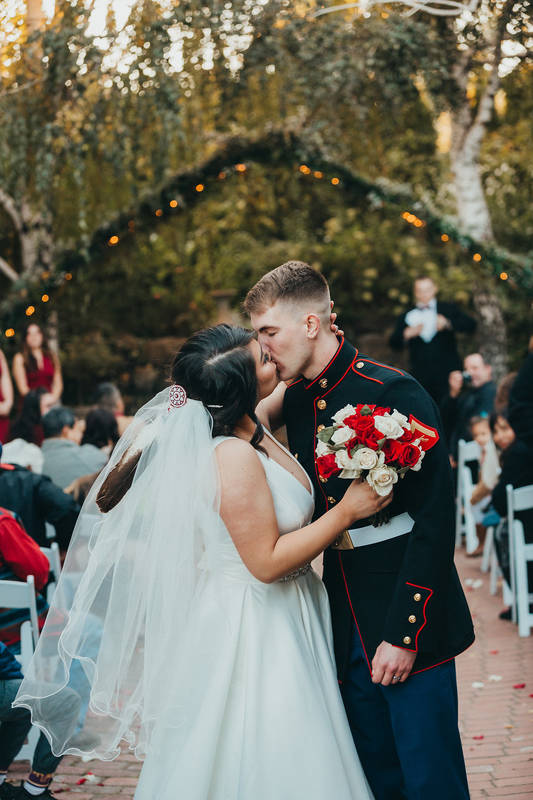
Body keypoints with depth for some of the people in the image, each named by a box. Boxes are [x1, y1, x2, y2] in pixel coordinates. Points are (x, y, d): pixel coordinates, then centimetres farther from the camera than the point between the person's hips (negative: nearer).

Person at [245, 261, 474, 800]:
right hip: (347, 628, 7)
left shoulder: (394, 393, -14)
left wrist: (404, 632, -17)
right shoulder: (295, 400, 8)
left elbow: (434, 519, -16)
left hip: (409, 623, -6)